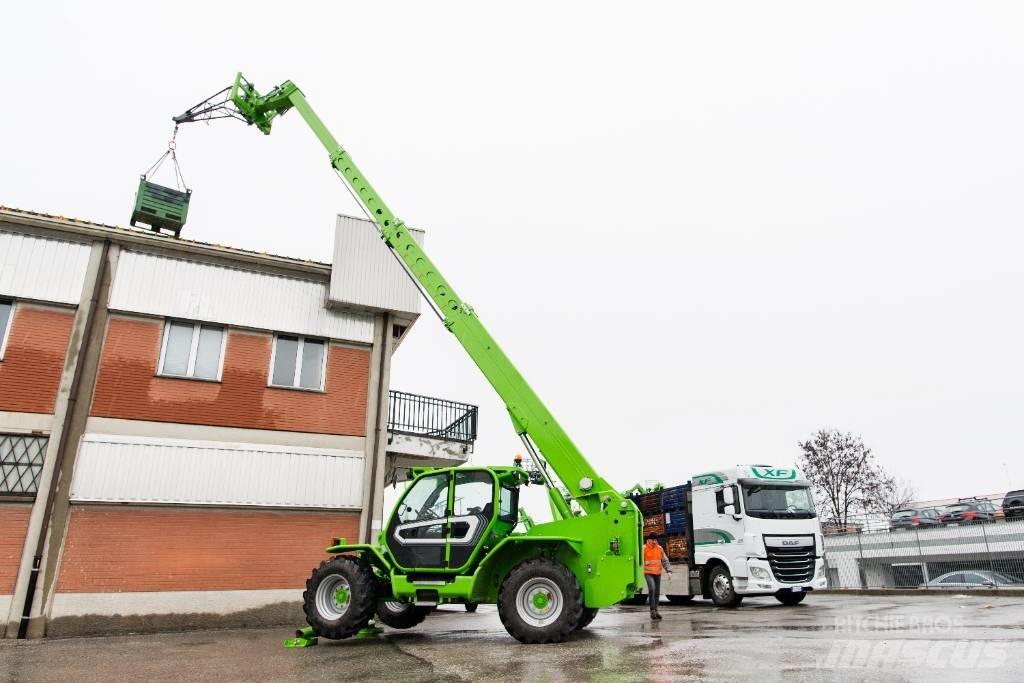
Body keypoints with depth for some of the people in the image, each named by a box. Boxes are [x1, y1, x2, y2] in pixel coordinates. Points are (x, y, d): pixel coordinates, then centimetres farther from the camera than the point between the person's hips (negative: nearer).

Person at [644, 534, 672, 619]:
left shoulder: (660, 548, 6)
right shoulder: (644, 548, -7)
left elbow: (665, 561, 9)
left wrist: (669, 571, -2)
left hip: (658, 573, 5)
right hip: (648, 573, -5)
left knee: (657, 593, 8)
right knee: (652, 589, -21)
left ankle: (655, 611, 21)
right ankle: (652, 610, -15)